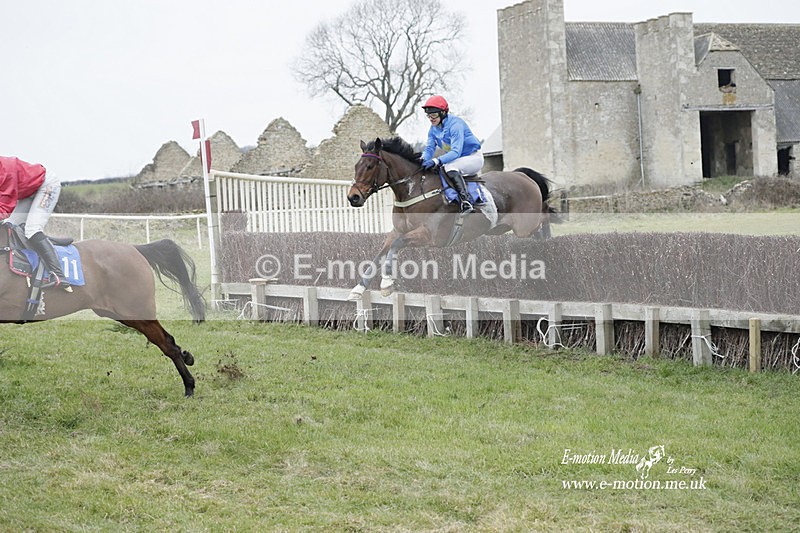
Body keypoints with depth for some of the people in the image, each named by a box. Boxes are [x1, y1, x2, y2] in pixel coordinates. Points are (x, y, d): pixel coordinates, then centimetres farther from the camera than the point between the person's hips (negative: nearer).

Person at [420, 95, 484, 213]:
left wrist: (436, 161, -46)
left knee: (450, 167, -36)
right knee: (430, 169, -2)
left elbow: (456, 152, -33)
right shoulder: (433, 129, 2)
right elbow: (429, 148, 0)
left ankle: (466, 204, -46)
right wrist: (423, 159, -25)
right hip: (455, 160, 9)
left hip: (474, 158, -9)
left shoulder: (455, 124, -24)